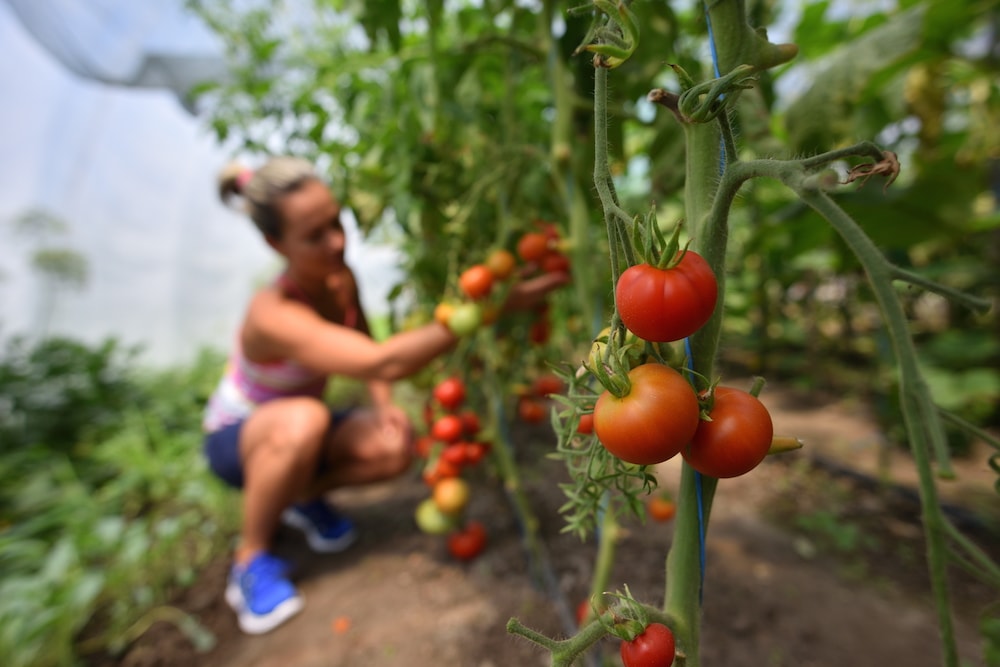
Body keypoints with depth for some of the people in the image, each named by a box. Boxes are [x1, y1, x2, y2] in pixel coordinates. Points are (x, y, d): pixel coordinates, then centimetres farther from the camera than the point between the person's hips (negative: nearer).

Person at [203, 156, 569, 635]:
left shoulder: (341, 279, -15)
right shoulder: (272, 316, -36)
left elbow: (365, 354, 0)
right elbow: (386, 363, -50)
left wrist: (384, 404, -20)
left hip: (296, 429, 5)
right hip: (235, 438, -4)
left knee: (394, 445, -23)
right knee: (303, 420, -40)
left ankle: (303, 496, 7)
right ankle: (250, 560, -13)